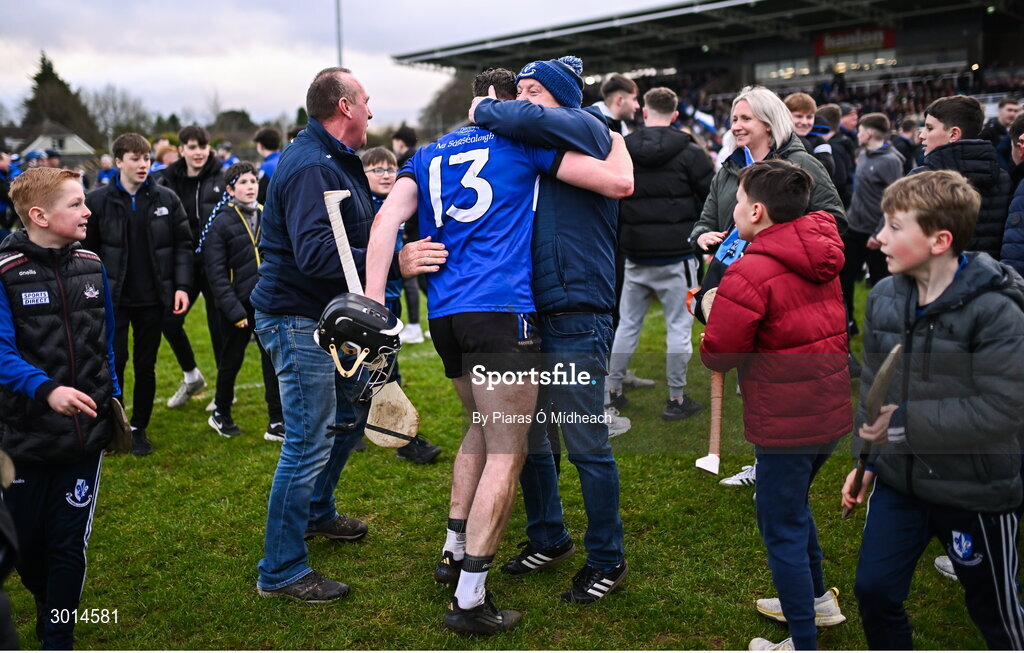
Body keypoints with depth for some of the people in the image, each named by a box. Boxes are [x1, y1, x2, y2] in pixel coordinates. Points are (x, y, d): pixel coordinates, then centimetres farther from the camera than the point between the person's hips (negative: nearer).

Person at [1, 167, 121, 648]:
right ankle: (45, 600, 44)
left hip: (85, 432, 3)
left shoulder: (92, 266, 3)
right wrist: (46, 389, -35)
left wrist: (112, 399, 12)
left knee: (69, 542, 7)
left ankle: (57, 637, 24)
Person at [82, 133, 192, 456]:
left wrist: (181, 286, -6)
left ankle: (139, 429, 24)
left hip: (153, 299, 1)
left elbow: (183, 245, 3)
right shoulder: (97, 201, -3)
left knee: (146, 366, 9)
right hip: (113, 299, -1)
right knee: (113, 363, 2)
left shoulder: (167, 199, 1)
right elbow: (87, 249, 0)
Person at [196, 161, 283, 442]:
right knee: (231, 361, 13)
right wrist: (235, 311, -16)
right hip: (237, 304, -3)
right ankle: (221, 414, 34)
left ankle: (277, 423, 9)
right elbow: (216, 274, -11)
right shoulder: (220, 224, -7)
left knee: (275, 359, 1)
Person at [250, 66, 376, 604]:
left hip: (327, 317, 11)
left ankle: (317, 512, 43)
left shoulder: (334, 160, 14)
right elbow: (315, 254, -33)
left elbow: (352, 235, 20)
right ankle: (280, 571, 7)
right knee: (309, 443, -6)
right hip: (298, 319, -11)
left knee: (352, 412, 23)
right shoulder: (311, 166, -21)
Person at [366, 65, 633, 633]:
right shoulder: (523, 142, 6)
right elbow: (619, 182, 2)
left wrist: (373, 307, -2)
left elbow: (386, 220, 3)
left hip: (444, 315, 7)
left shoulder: (428, 155, 20)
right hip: (500, 310, -6)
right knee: (506, 453, -1)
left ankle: (454, 552, 31)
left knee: (482, 429, 26)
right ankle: (470, 599, 0)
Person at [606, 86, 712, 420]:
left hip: (636, 256, 4)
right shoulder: (689, 153, -7)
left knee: (627, 323, 13)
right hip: (677, 255, -4)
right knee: (679, 326, 3)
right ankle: (676, 399, 9)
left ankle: (612, 391, 20)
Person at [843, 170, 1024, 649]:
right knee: (874, 590, 11)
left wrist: (905, 421, -24)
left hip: (975, 490, -5)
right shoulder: (883, 297, -3)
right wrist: (866, 458, 8)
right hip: (899, 480, 5)